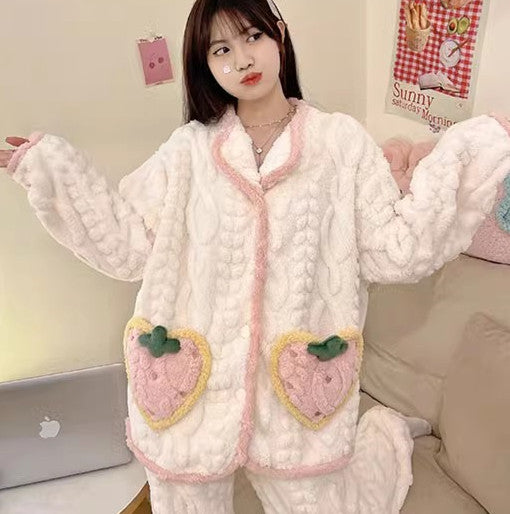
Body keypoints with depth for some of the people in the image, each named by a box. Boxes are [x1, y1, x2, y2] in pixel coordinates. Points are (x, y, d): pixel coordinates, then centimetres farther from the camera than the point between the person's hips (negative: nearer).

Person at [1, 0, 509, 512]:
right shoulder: (189, 148, 2)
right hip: (193, 388, 2)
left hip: (297, 390, -1)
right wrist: (49, 164, -2)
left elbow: (396, 251, -5)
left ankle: (386, 433, 40)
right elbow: (126, 244, 0)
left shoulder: (342, 139, -2)